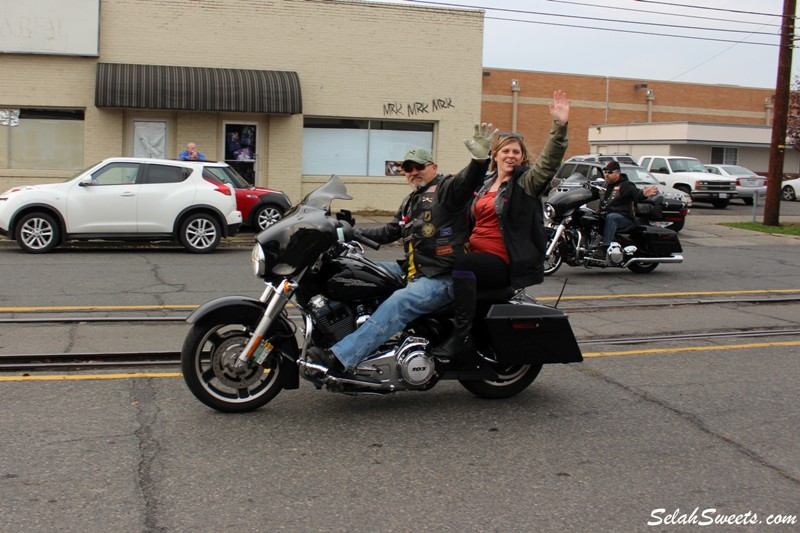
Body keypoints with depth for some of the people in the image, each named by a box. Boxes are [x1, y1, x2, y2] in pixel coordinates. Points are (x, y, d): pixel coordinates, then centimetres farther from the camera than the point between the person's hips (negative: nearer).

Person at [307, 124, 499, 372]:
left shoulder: (447, 188, -4)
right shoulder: (411, 202, 23)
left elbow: (468, 181, -25)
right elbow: (390, 231, 27)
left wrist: (480, 159, -48)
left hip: (441, 279, -10)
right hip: (412, 270, 10)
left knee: (397, 304, -31)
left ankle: (339, 357, -41)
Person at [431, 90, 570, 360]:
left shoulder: (526, 182, 0)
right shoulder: (485, 184, 20)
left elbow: (549, 160, -18)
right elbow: (471, 221, 30)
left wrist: (559, 126, -32)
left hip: (505, 263, -8)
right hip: (476, 255, 8)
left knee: (462, 266, -33)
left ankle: (462, 336, -34)